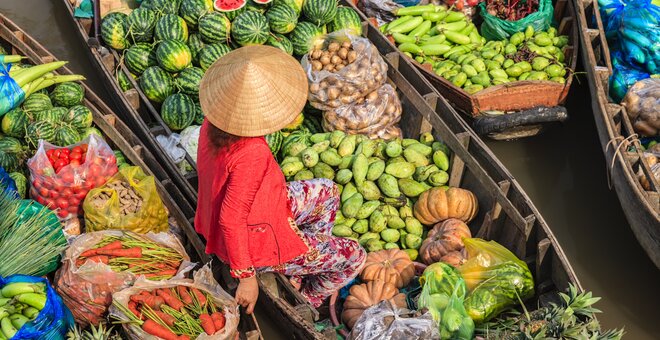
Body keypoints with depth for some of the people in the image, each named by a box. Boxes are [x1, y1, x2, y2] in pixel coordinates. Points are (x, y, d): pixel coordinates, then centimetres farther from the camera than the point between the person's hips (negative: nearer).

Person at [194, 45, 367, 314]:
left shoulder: (214, 122, -13)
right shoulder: (251, 154, -39)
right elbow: (231, 219, -33)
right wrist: (246, 276, -22)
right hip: (257, 243, -9)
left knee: (327, 192, 23)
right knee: (354, 257, 3)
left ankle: (296, 275, 30)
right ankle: (304, 302, 28)